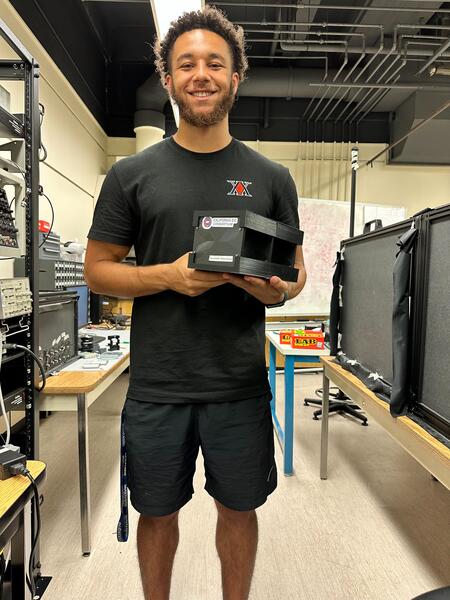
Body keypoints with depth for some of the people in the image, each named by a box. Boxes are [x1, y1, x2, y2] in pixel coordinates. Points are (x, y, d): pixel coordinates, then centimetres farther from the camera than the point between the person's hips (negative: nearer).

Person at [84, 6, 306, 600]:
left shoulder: (270, 177, 4)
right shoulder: (132, 173, 2)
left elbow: (296, 270, 9)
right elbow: (97, 269, 2)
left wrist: (279, 289, -15)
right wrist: (167, 275, -16)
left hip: (240, 384, 1)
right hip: (157, 385, 0)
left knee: (238, 507, 19)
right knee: (158, 511, 18)